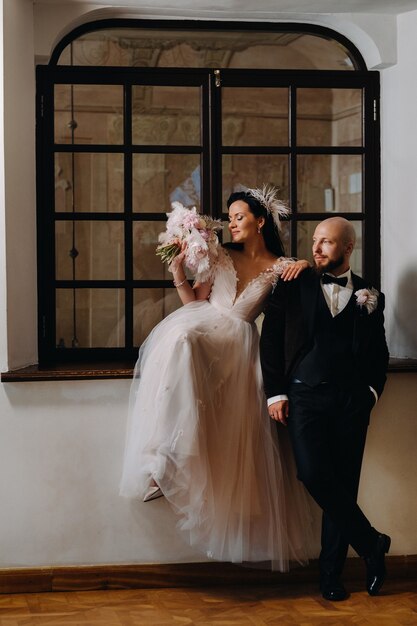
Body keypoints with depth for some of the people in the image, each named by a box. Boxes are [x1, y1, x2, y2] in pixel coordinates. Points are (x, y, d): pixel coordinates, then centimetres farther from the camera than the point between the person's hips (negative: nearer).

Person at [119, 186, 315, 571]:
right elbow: (195, 301, 14)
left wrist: (305, 265, -10)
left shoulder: (280, 267, 10)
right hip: (201, 328, 1)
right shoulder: (222, 256, 17)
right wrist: (178, 271, 0)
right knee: (178, 338, -32)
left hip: (237, 344, -1)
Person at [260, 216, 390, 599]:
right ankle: (371, 544, 1)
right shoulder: (293, 287, 8)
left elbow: (379, 353, 16)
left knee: (343, 484, 1)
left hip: (351, 401, 1)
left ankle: (331, 574, 11)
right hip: (305, 395, -1)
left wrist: (371, 391, 1)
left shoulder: (369, 295, 12)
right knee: (314, 475, -18)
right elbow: (271, 340, 5)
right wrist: (276, 393, -2)